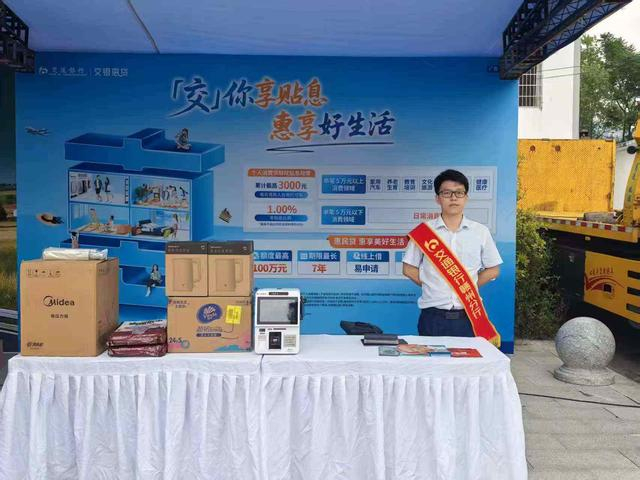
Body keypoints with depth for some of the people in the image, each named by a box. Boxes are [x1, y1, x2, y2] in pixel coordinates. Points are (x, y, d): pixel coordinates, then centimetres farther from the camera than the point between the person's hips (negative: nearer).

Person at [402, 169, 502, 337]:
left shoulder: (481, 232, 5)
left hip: (468, 316, 1)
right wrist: (433, 287, -1)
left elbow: (493, 270, 12)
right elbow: (409, 269, 7)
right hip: (433, 316, -1)